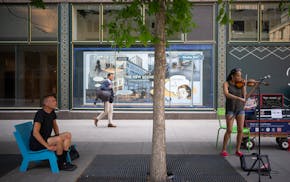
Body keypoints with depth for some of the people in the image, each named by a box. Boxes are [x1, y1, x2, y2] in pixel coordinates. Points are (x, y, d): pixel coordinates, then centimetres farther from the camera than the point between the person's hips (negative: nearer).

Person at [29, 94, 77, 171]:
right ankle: (61, 165, -13)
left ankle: (64, 161, -4)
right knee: (59, 140, -31)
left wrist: (58, 136, 6)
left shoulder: (52, 113, 5)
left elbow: (55, 126, 24)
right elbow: (35, 133, -29)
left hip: (46, 139, 9)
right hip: (37, 144, -9)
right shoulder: (40, 114, -21)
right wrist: (47, 146, -30)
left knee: (68, 135, -3)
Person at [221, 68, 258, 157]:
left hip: (240, 109, 3)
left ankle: (237, 150, 11)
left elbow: (245, 97, -5)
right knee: (229, 130, -8)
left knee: (240, 130, -3)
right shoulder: (226, 83, -5)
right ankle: (224, 150, 5)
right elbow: (226, 94, -23)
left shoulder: (242, 84, 4)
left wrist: (255, 87, -13)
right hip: (230, 109, -3)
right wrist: (239, 98, -32)